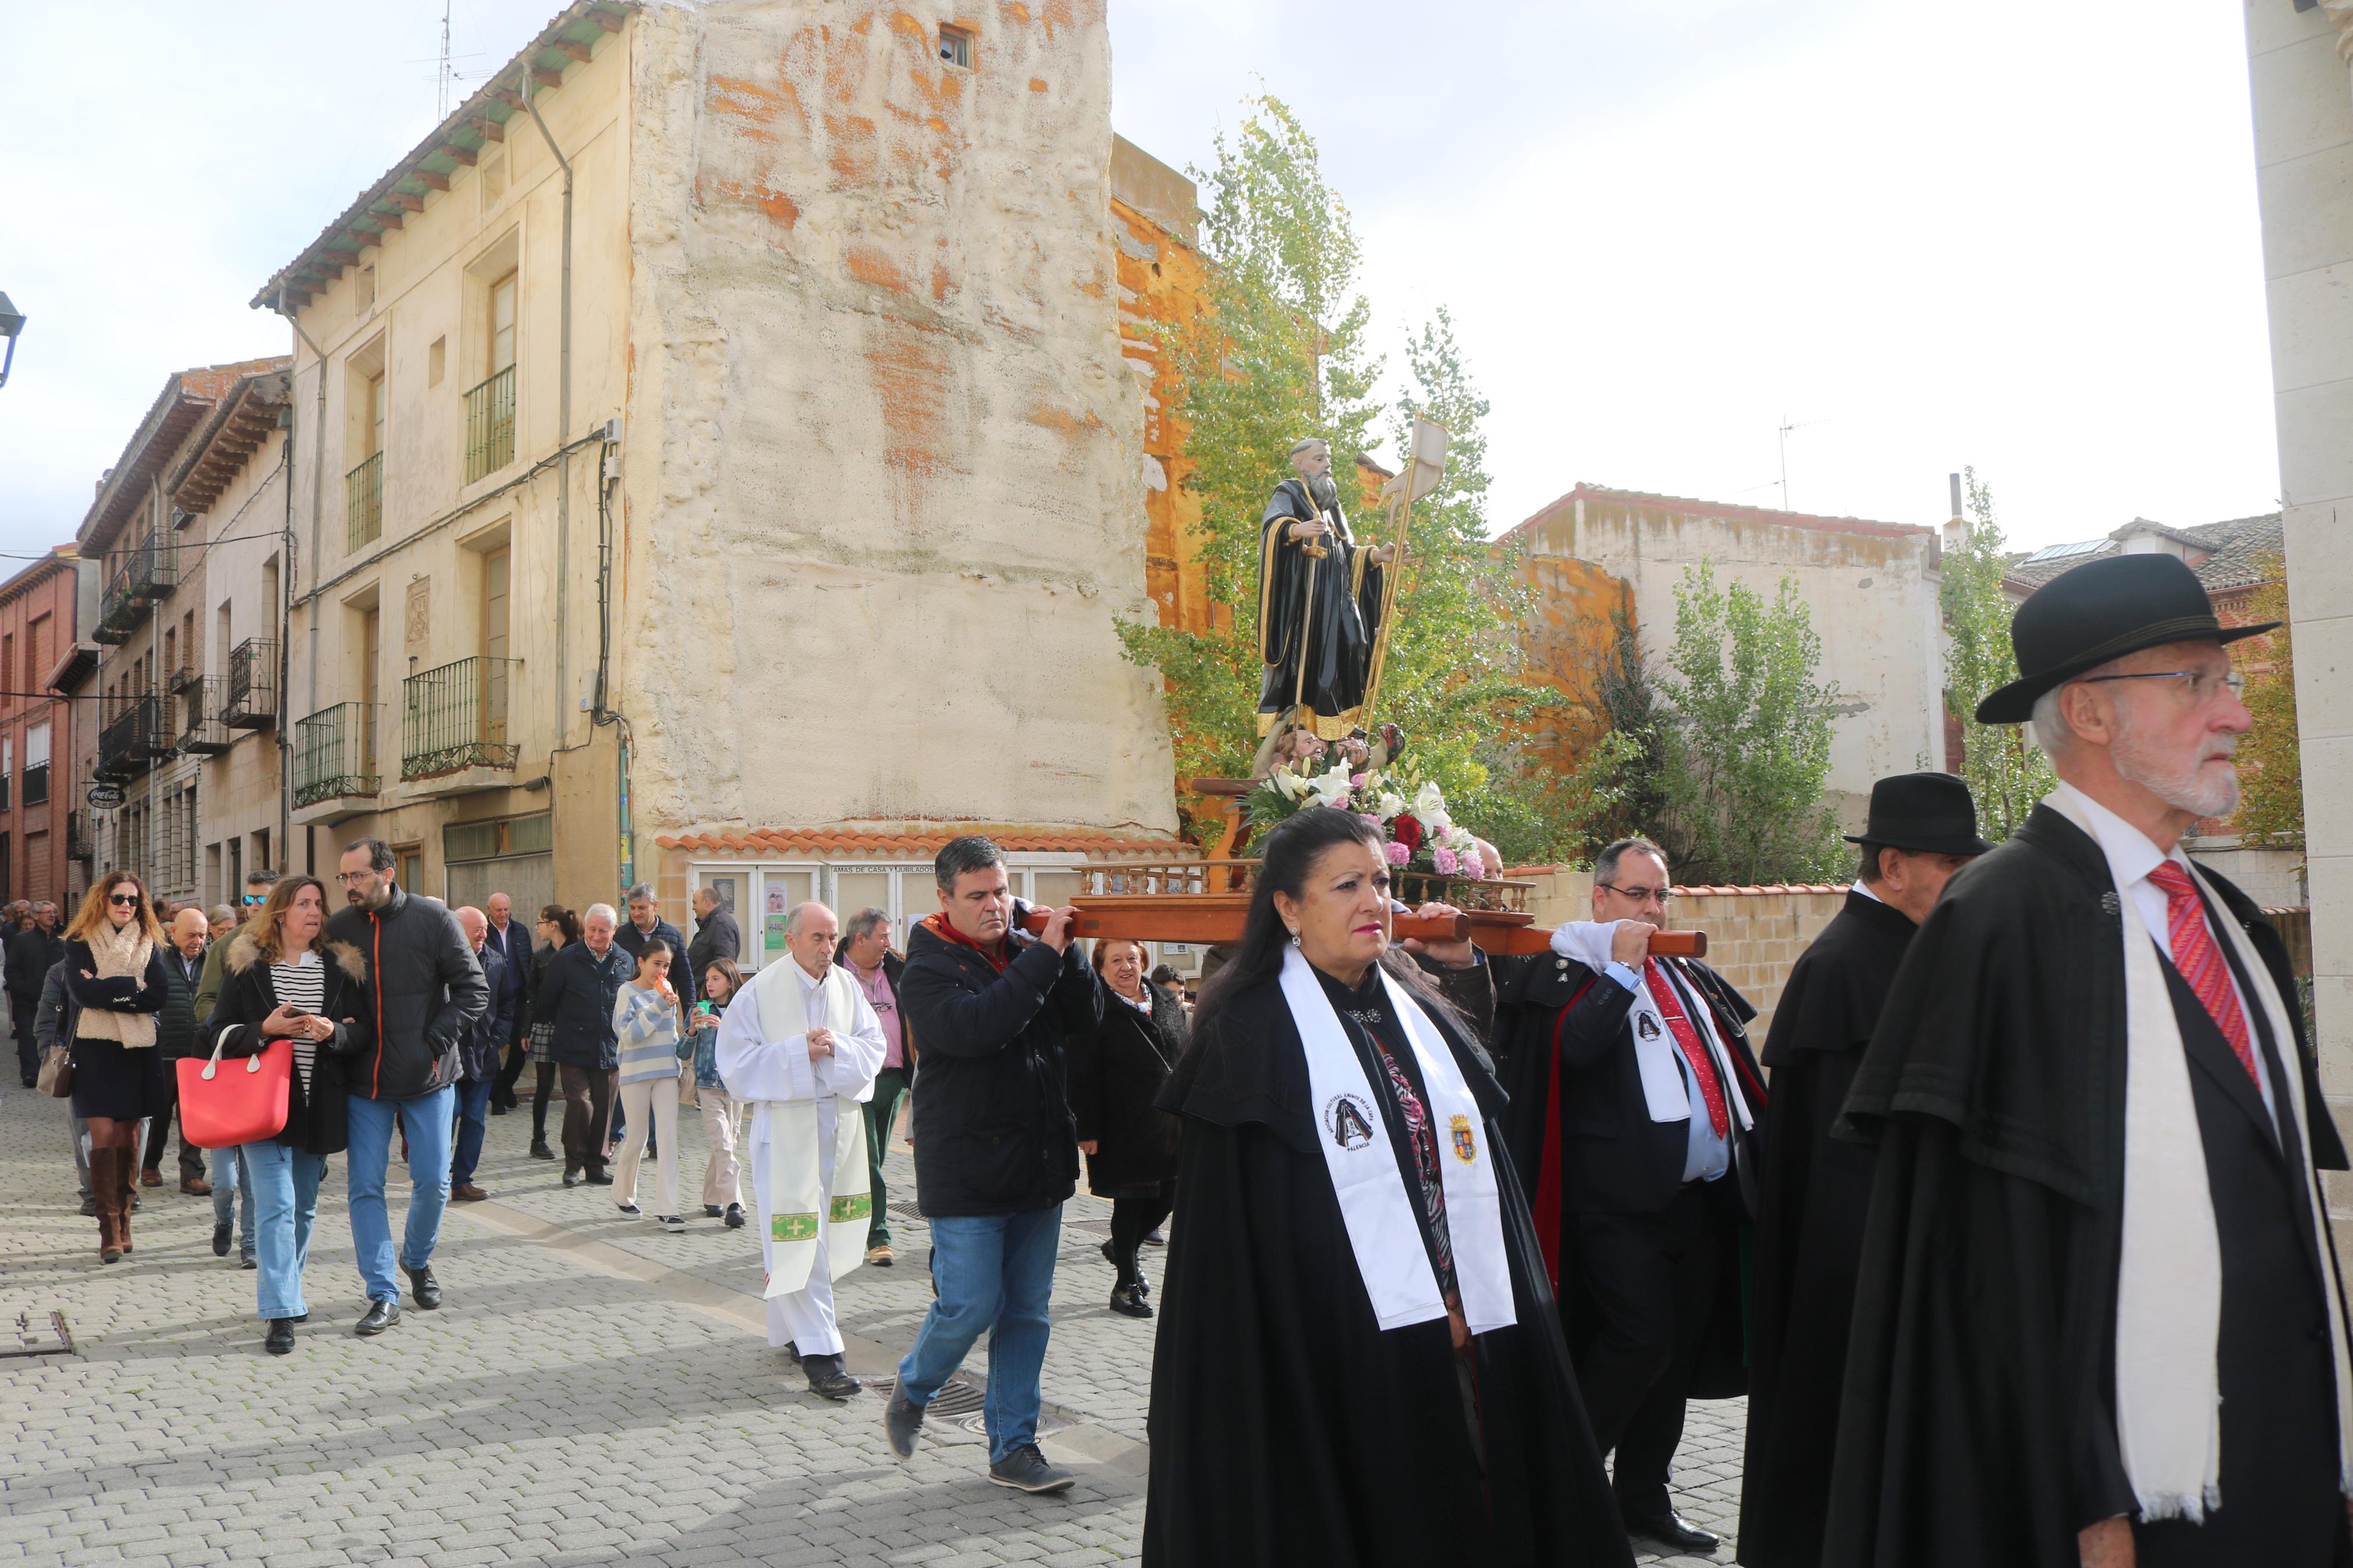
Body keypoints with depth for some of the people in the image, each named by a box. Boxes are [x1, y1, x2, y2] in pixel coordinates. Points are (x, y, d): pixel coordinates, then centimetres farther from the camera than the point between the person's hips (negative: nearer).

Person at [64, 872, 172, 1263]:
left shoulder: (150, 944, 9)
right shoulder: (80, 942, 3)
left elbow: (158, 997, -4)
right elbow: (80, 991, -12)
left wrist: (106, 990, -12)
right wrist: (131, 989, -13)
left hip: (138, 1049, 2)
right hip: (95, 1049, -2)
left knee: (128, 1136, 6)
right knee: (103, 1135, -10)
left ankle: (123, 1221, 15)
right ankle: (110, 1230, -10)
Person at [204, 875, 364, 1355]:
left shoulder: (341, 967, 6)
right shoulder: (246, 966, 1)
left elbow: (366, 1031, 4)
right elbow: (218, 1033, 0)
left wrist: (335, 1031, -16)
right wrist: (265, 1029, -16)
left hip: (319, 1105, 3)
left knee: (304, 1206, 13)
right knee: (277, 1206, -11)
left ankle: (288, 1292, 31)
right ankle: (281, 1313, -10)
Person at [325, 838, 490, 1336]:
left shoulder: (431, 918, -7)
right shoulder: (338, 927, 1)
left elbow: (473, 989, -6)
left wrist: (437, 1042, -12)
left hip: (427, 1077, -2)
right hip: (363, 1080, 2)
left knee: (432, 1183, 5)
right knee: (365, 1187, 0)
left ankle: (418, 1259, 32)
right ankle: (383, 1295, 9)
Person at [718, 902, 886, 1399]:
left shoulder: (847, 986, 4)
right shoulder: (759, 993, -8)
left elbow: (874, 1046, 4)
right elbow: (737, 1061, -9)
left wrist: (836, 1048, -16)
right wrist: (799, 1052, -18)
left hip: (839, 1125, 5)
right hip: (784, 1129, -5)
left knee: (823, 1233, 13)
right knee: (796, 1238, -7)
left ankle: (792, 1329, 31)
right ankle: (819, 1353, -6)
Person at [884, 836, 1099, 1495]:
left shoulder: (1028, 949, 8)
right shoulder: (928, 969, -8)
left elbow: (1086, 1019, 3)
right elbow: (976, 1026, -27)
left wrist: (1065, 950, -11)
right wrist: (1043, 957, -25)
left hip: (1038, 1166, 6)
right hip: (966, 1173, -5)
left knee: (1027, 1312, 10)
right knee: (970, 1306, -4)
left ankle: (1013, 1447, 20)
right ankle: (911, 1390, 26)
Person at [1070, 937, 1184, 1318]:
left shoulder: (1168, 1005, 10)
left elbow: (1184, 1059, 15)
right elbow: (1082, 1077, -12)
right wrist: (1087, 1130, -16)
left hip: (1167, 1126, 6)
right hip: (1121, 1128, -6)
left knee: (1166, 1198, 12)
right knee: (1129, 1202, 2)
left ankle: (1122, 1248, 39)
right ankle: (1126, 1284, 17)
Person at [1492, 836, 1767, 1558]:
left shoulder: (1690, 977, 19)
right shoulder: (1569, 968, -3)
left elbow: (1738, 1071, 22)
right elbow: (1575, 1045, -22)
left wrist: (1750, 1166, 14)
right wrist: (1622, 969, -15)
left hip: (1702, 1195, 7)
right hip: (1620, 1200, -7)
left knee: (1680, 1350, 11)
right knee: (1640, 1341, -12)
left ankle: (1644, 1498, 25)